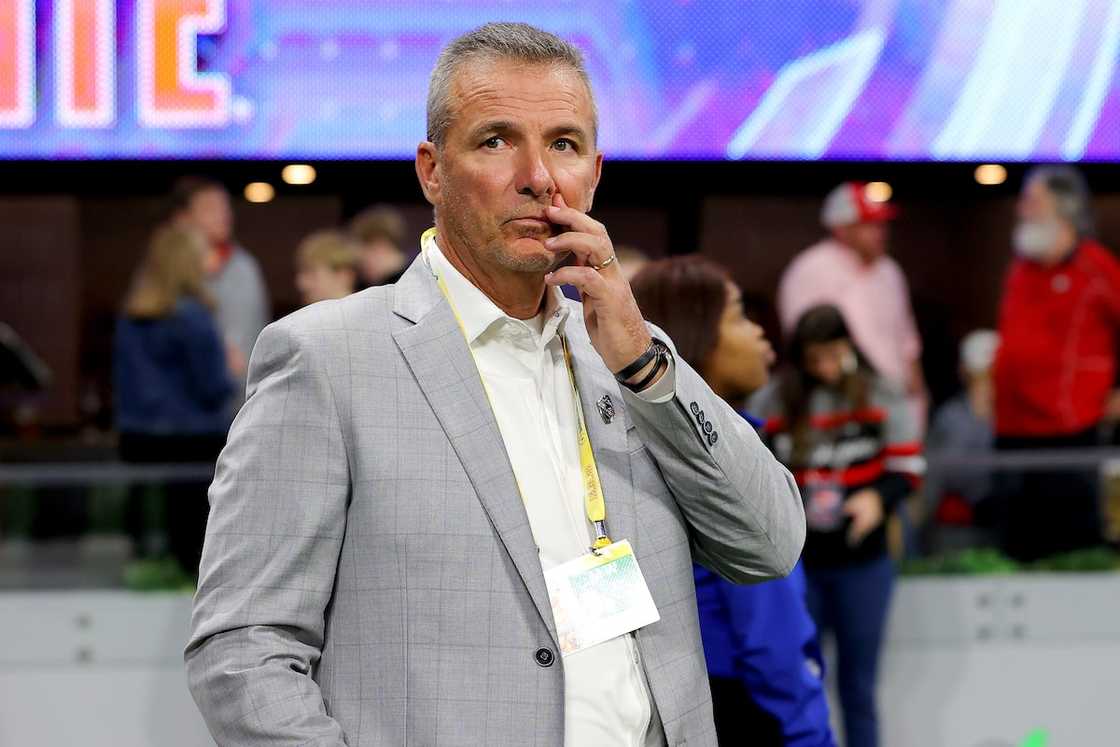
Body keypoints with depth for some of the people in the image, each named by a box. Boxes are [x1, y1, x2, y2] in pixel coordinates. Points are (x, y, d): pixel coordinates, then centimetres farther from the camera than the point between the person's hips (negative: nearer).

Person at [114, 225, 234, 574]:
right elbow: (214, 388, -13)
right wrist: (230, 373, 6)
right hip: (193, 441, -6)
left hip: (137, 440, 7)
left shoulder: (130, 318, 6)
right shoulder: (194, 317, -15)